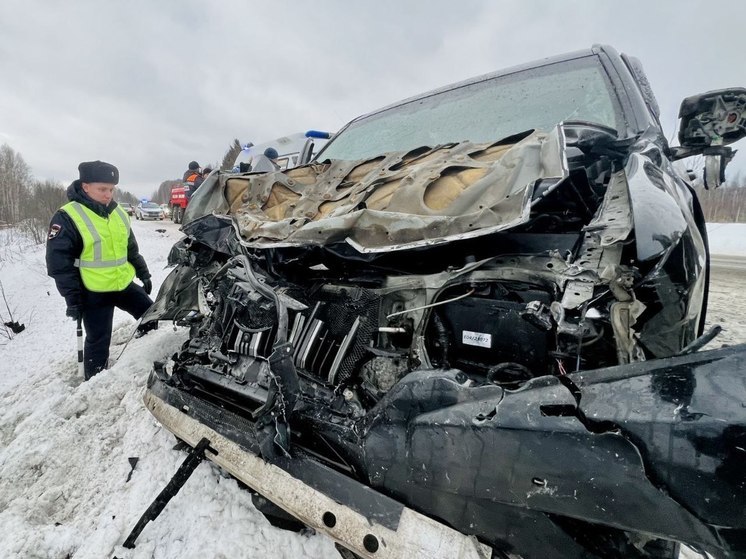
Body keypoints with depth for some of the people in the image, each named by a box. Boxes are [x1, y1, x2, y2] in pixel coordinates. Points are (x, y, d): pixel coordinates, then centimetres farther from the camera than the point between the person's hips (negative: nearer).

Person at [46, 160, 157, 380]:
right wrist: (72, 298, -16)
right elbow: (59, 263, -14)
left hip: (125, 284, 6)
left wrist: (143, 273, 16)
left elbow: (132, 248, 17)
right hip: (94, 292, -6)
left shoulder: (118, 213, 6)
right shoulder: (66, 217, -14)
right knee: (98, 341, 4)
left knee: (151, 315, 11)